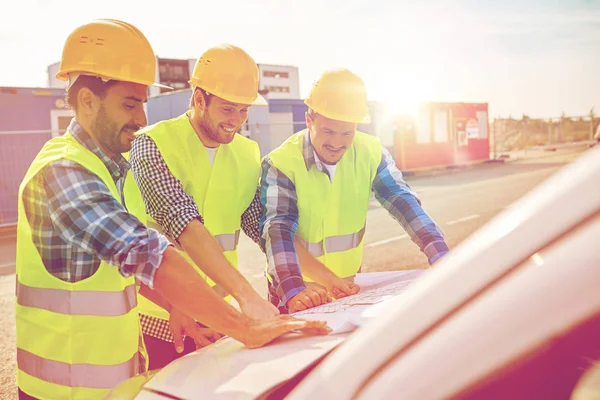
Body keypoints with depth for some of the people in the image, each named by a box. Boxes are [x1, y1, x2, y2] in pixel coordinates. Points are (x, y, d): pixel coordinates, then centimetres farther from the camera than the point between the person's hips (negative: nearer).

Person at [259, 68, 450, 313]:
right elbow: (279, 230, -29)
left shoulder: (371, 153, -11)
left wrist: (442, 260, -30)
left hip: (350, 282, 3)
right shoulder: (280, 164, -21)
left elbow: (404, 203, -17)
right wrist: (294, 291, -43)